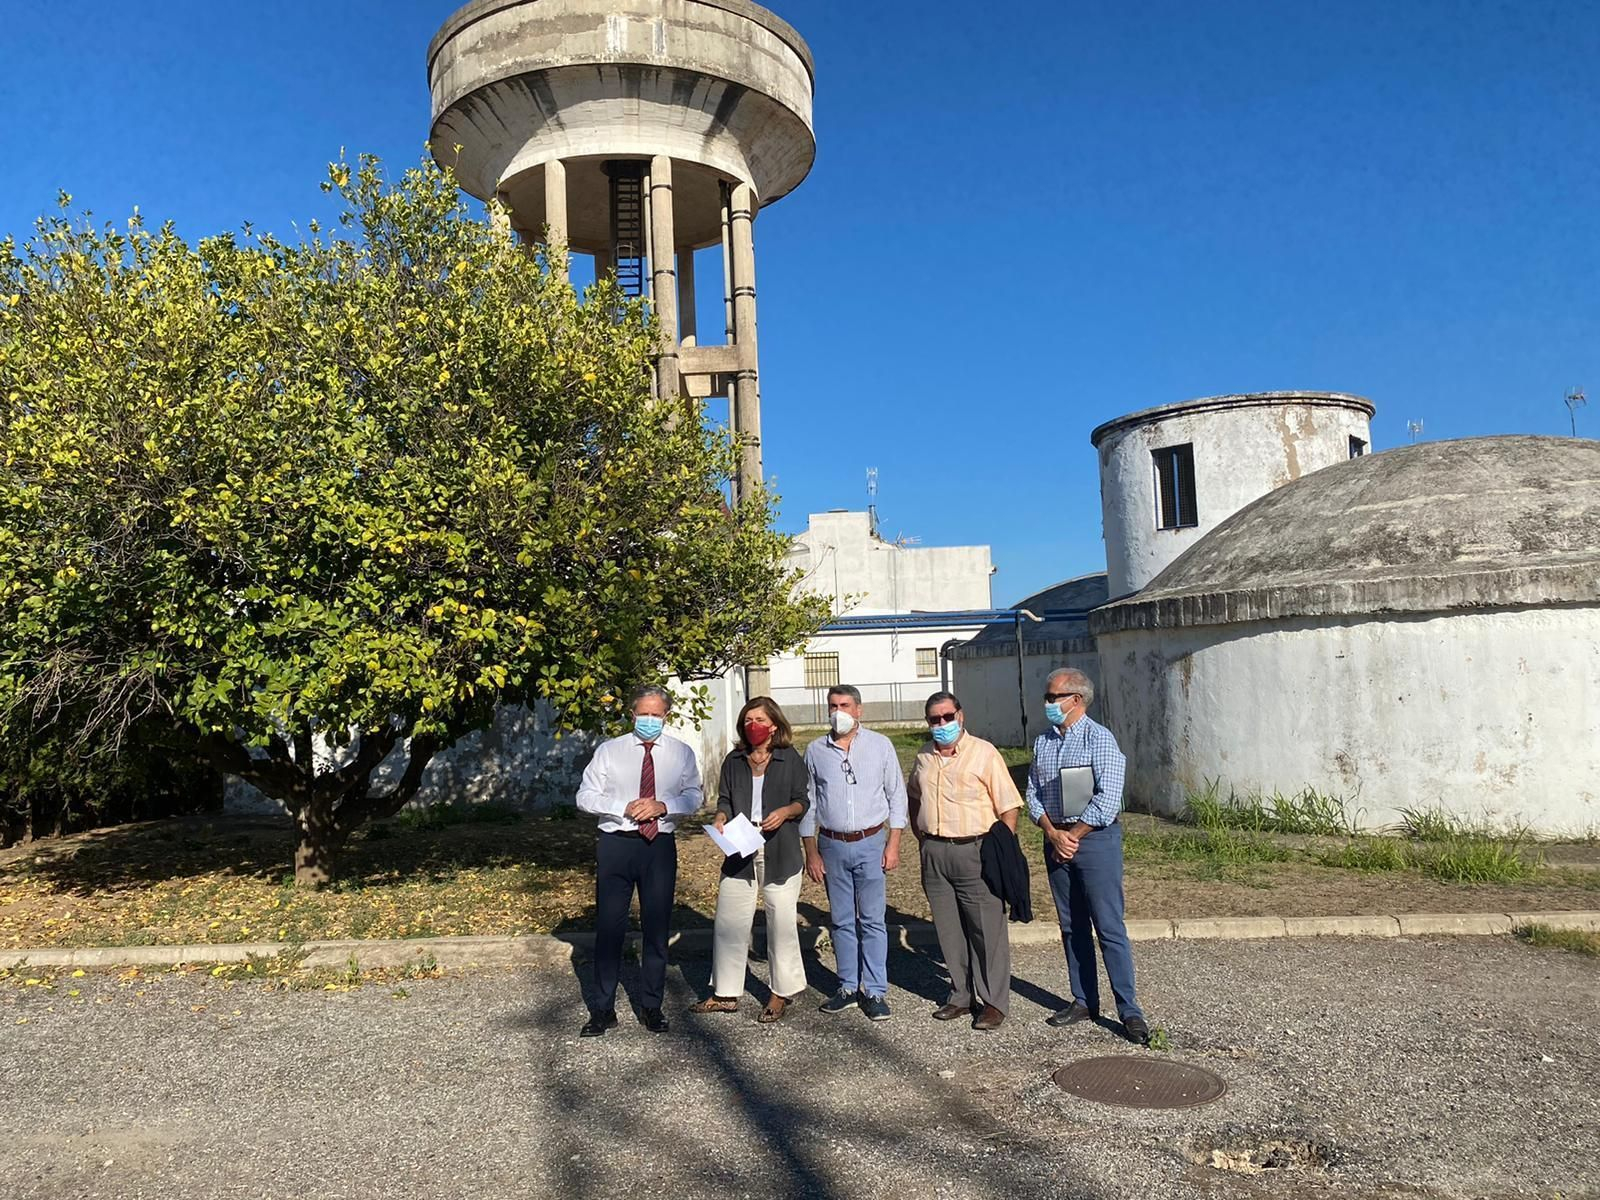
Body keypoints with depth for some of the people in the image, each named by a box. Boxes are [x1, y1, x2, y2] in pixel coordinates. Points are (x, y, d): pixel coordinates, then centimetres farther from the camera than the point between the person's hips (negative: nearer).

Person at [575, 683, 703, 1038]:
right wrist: (624, 808, -15)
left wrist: (663, 806, -16)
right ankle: (602, 1009, 13)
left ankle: (651, 1006, 22)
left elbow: (694, 797, 2)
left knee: (657, 929, 8)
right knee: (609, 927, 1)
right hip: (616, 845, -1)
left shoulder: (681, 753, 6)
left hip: (660, 846, 1)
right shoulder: (609, 751, 3)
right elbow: (585, 797, 0)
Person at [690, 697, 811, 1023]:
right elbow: (725, 799, 13)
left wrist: (785, 812, -17)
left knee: (781, 922, 5)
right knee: (728, 921, 6)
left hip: (780, 852, -3)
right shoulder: (734, 761, 10)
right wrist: (721, 818, -7)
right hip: (740, 852, 3)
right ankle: (726, 994, 19)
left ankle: (782, 993, 21)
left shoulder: (791, 759, 1)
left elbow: (803, 800, 3)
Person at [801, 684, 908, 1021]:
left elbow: (897, 795, 2)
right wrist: (811, 853, 4)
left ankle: (875, 991, 9)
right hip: (832, 845, 2)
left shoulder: (879, 745, -1)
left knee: (872, 920, 0)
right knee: (841, 921, 9)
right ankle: (849, 987, 20)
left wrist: (893, 844, -4)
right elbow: (808, 803, 7)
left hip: (870, 843, -2)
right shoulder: (815, 751, 3)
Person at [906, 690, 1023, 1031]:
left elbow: (1009, 807, -7)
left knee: (988, 929, 0)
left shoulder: (984, 753, -6)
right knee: (948, 930, 12)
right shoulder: (924, 757, 10)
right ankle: (961, 996, 26)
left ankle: (994, 1002, 12)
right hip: (935, 853, 5)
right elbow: (913, 798, 27)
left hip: (975, 851, -5)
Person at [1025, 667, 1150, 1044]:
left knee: (1109, 928, -4)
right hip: (1055, 840, 7)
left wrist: (1073, 836, -12)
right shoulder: (1042, 742, 10)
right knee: (1072, 927, 13)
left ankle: (1129, 1010, 4)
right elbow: (1033, 795, 8)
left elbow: (1107, 799, -18)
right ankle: (1084, 1002, 23)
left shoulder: (1099, 739, -11)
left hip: (1095, 839, -6)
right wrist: (1054, 835, -7)